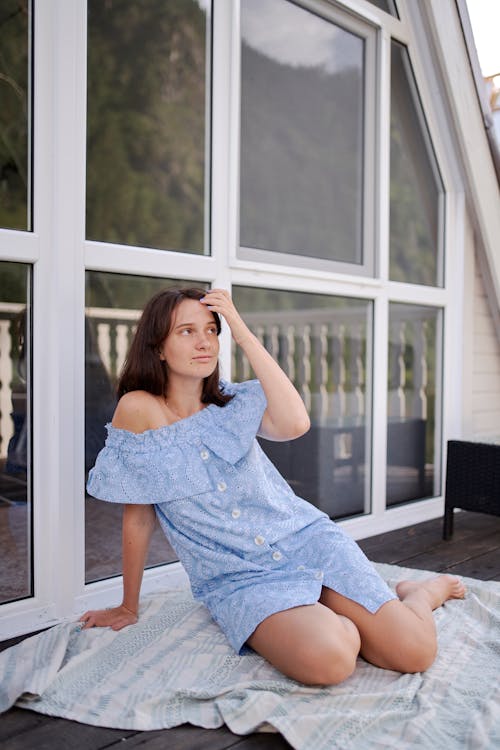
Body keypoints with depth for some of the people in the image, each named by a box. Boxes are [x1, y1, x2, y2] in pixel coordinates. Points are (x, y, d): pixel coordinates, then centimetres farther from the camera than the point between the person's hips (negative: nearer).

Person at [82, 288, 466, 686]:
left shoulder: (235, 401, 3)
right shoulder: (138, 409, -6)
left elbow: (295, 423, -20)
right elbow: (138, 517, 0)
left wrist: (244, 335, -15)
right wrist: (128, 608, 7)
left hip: (305, 538, 2)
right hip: (239, 579, -2)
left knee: (414, 652, -14)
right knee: (327, 659, -31)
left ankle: (427, 590, 22)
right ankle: (340, 622, 6)